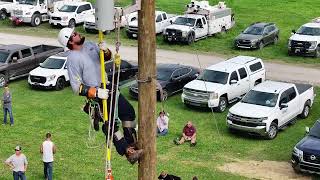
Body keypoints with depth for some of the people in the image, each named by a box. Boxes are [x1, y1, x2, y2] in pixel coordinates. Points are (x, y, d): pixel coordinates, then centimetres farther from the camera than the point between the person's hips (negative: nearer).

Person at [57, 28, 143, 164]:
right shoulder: (72, 59, -18)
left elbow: (107, 57, 15)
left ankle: (132, 143, 16)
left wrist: (105, 50, -9)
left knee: (129, 111, 6)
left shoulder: (89, 45, 3)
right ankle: (128, 152, -4)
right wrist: (96, 92, -27)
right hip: (96, 95, -8)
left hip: (108, 87, 8)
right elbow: (77, 87, -19)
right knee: (111, 125, -10)